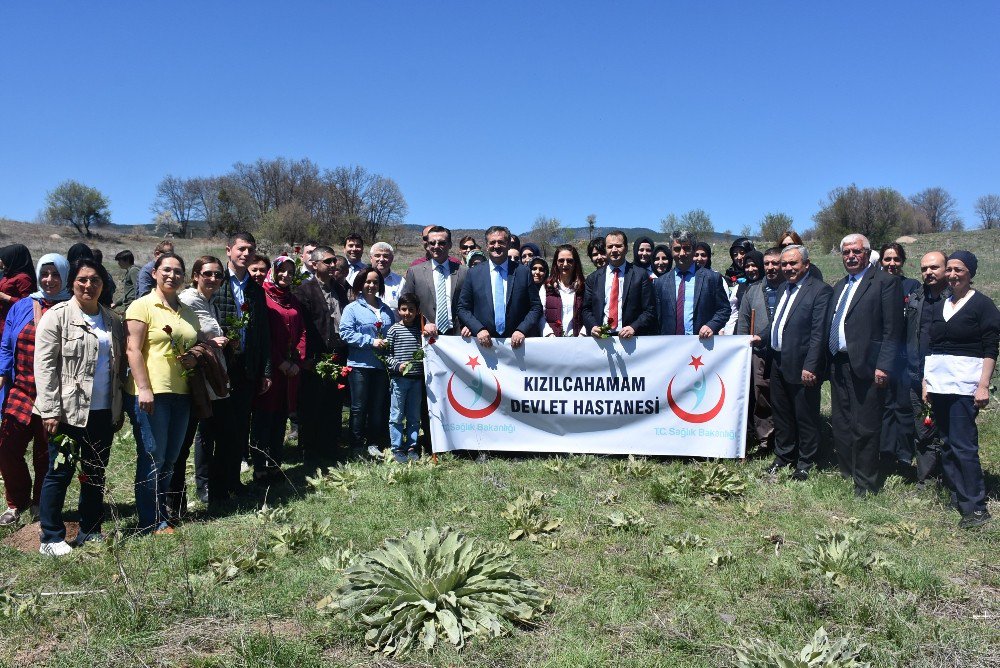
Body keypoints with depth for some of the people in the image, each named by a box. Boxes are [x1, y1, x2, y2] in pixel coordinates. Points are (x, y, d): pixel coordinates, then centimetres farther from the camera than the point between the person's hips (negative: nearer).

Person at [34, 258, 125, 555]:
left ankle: (90, 531, 25)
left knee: (96, 474, 13)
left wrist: (119, 409, 12)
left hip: (103, 413, 5)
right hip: (68, 411, -5)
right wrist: (50, 411, -15)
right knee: (59, 473, 1)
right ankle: (51, 538, 13)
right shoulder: (58, 315, -4)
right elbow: (44, 365, -9)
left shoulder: (112, 320, 12)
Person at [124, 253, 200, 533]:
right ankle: (150, 522, 10)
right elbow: (133, 350, -10)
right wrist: (144, 389, -18)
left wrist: (195, 359, 4)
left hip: (181, 393, 7)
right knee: (152, 458, -1)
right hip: (150, 394, -6)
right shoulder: (142, 306, -4)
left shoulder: (188, 312, 16)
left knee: (169, 459, 13)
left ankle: (162, 515, 25)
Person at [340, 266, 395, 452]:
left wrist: (389, 345, 0)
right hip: (360, 365, -4)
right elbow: (346, 333, -11)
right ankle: (357, 446, 11)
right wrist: (371, 341, -16)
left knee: (379, 407, 9)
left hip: (382, 365, 5)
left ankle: (373, 444, 19)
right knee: (359, 407, 2)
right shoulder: (352, 308, -1)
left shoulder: (386, 310, 14)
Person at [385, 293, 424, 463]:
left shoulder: (420, 329, 9)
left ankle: (412, 447, 19)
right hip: (398, 378, -4)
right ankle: (397, 449, 8)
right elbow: (387, 354, -2)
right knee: (397, 416, 1)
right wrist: (398, 365, -17)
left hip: (417, 378, 4)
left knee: (414, 417, 10)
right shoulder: (394, 330, -1)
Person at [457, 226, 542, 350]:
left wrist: (522, 330, -10)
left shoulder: (524, 272, 4)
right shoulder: (473, 273, 5)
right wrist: (478, 329, -10)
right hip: (484, 344, 0)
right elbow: (463, 308, 5)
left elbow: (536, 307, 4)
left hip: (515, 344, 0)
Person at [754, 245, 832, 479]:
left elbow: (819, 333, -17)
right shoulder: (783, 288, 14)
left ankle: (805, 463, 20)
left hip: (801, 366, -8)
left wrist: (810, 367, -21)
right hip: (778, 363, 8)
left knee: (805, 417, 6)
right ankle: (783, 455, 33)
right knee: (781, 413, 18)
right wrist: (762, 337, 3)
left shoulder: (820, 290, -12)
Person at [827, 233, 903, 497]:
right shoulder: (840, 286, 19)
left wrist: (884, 366, -16)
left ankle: (864, 484, 12)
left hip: (865, 366, -7)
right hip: (838, 365, 7)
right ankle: (846, 475, 26)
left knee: (865, 428, 0)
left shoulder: (885, 282, -5)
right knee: (840, 425, 13)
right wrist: (829, 362, 10)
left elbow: (893, 329, -11)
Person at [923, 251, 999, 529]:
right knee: (947, 444, 8)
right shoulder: (939, 306, 15)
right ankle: (957, 498, 18)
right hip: (938, 385, 6)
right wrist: (925, 382, 13)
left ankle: (975, 508, 0)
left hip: (964, 385, -6)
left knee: (963, 445, -8)